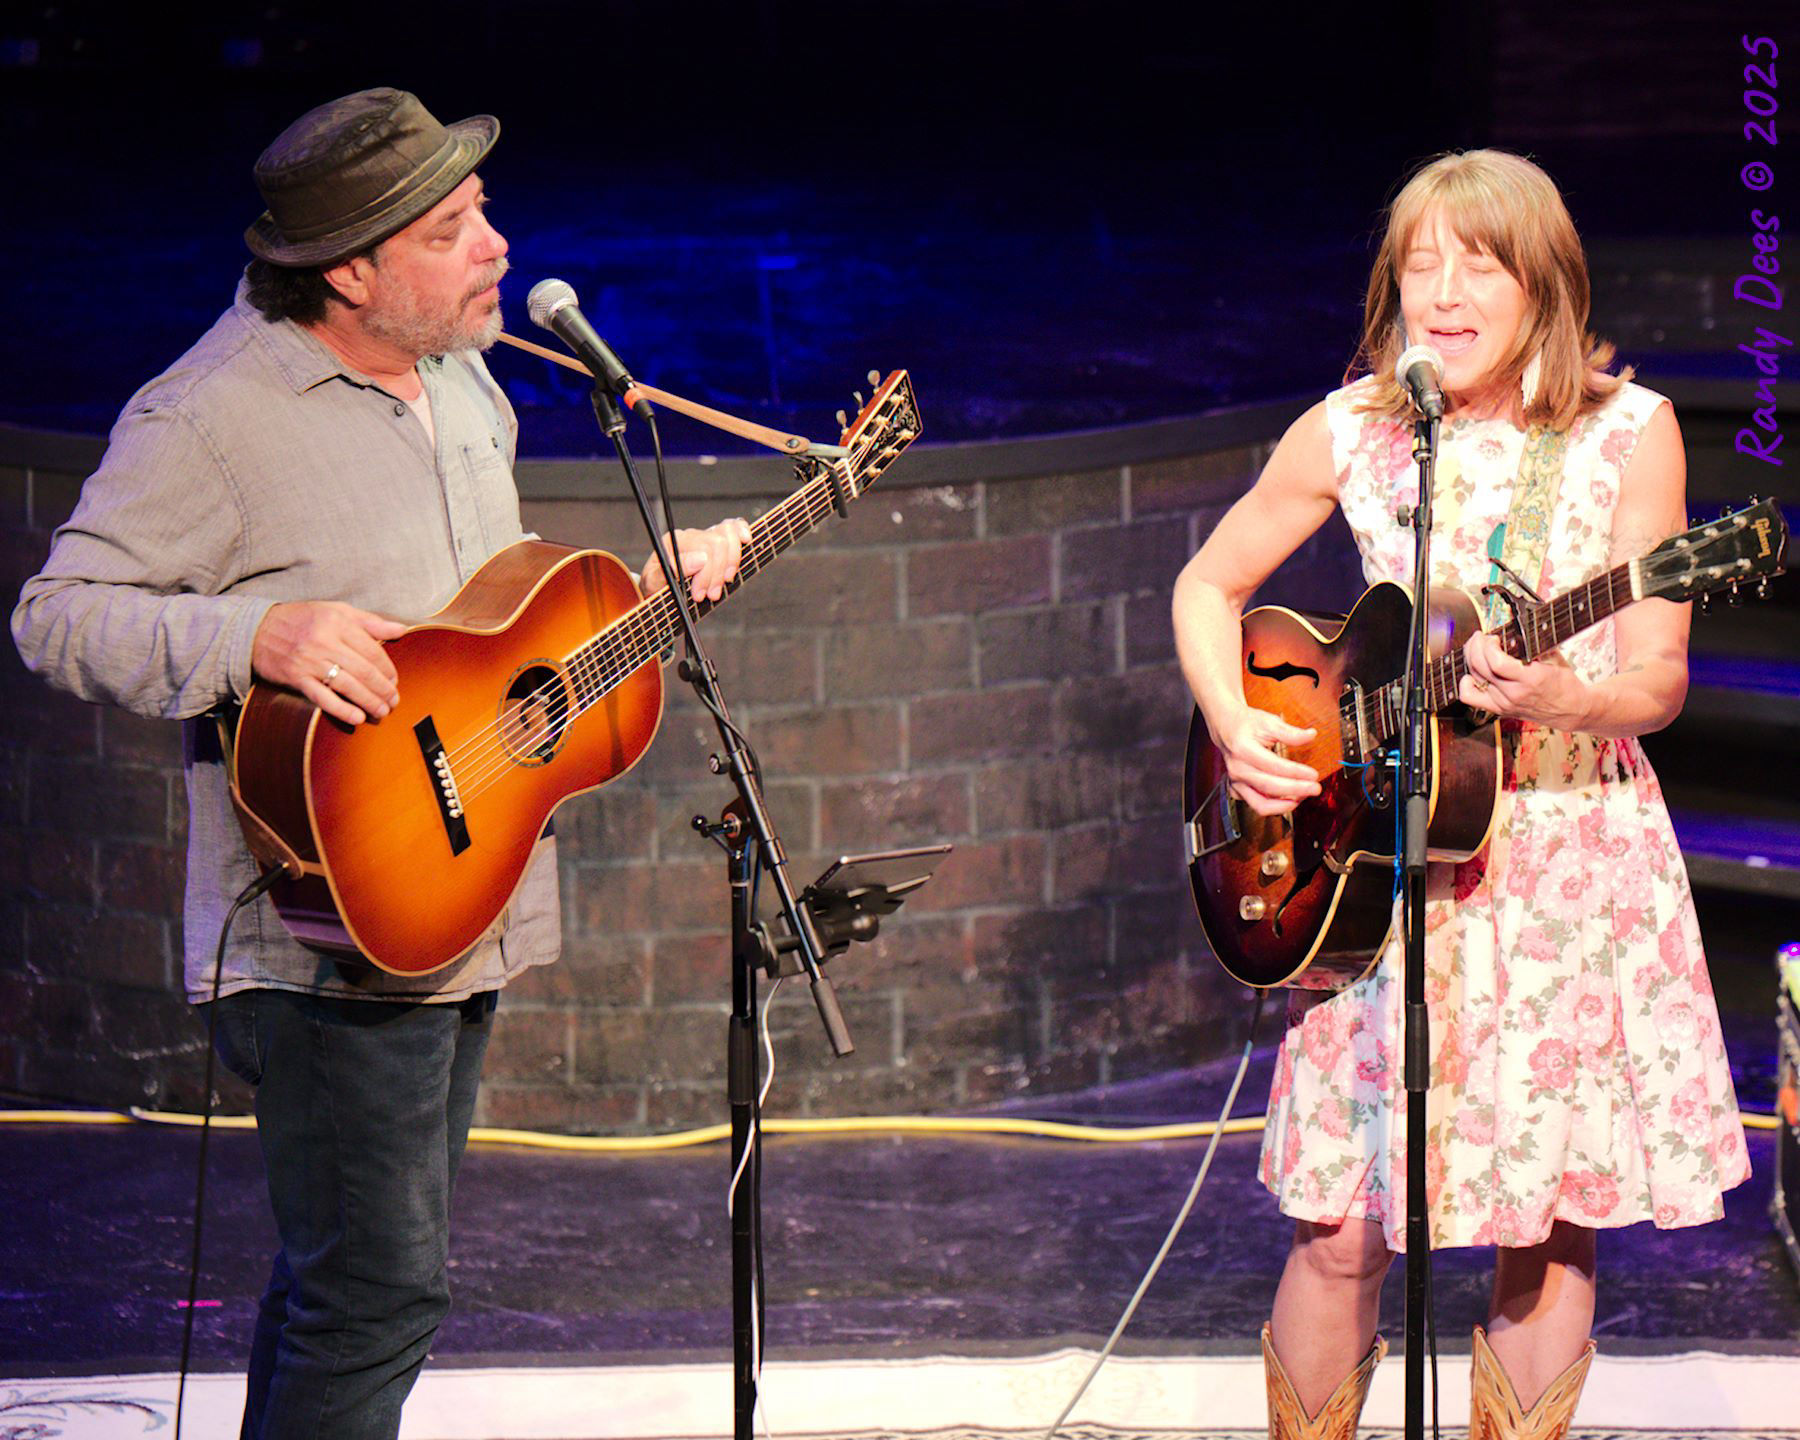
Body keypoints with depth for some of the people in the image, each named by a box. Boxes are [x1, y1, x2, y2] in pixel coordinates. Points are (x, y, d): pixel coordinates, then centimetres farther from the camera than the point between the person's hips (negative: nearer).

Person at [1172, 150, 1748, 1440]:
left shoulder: (1627, 432, -5)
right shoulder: (1349, 435, -1)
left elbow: (1658, 679, -7)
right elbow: (1211, 584, 13)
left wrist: (1566, 700, -28)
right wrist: (1234, 726, -4)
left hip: (1573, 860, -1)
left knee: (1548, 1227, 3)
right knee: (1340, 1233, -2)